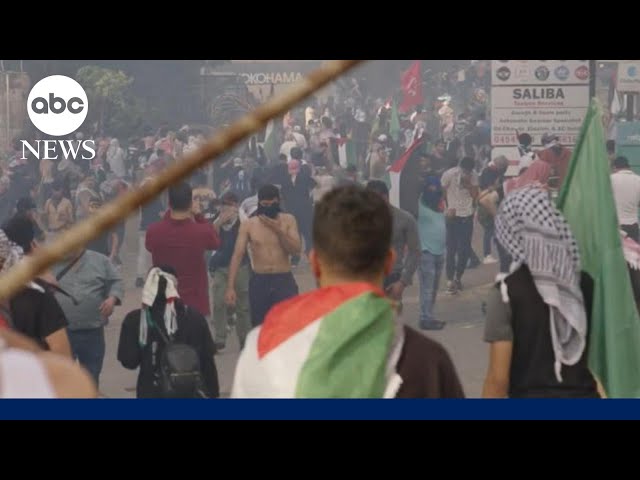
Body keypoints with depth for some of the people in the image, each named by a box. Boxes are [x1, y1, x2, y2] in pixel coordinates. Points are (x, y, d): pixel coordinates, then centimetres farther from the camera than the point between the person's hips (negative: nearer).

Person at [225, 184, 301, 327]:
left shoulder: (288, 220, 0)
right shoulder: (248, 225, -1)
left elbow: (296, 250, -6)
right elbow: (237, 255, -4)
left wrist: (278, 230, -18)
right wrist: (230, 287, -12)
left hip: (284, 281, -1)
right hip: (258, 282, 1)